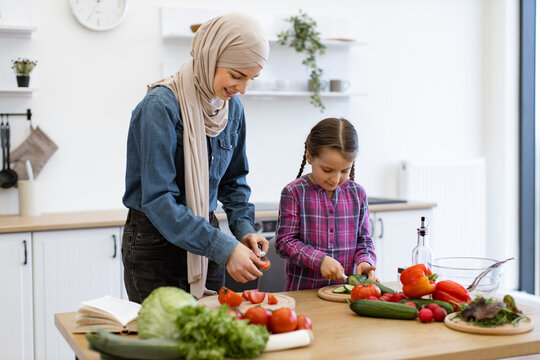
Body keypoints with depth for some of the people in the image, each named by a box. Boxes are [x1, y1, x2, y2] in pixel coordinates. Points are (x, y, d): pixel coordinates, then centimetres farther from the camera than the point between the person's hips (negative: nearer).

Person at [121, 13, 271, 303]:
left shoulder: (232, 107, 1)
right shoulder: (161, 106, -20)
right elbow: (158, 200, -25)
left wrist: (244, 228, -5)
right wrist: (224, 248, -30)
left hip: (204, 241, 6)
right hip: (155, 243, -6)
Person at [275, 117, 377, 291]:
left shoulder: (357, 193, 7)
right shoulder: (293, 192, -4)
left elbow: (364, 240, 13)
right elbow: (284, 241, -5)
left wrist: (364, 261, -8)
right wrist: (320, 260, -16)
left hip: (345, 288, 3)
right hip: (303, 289, -3)